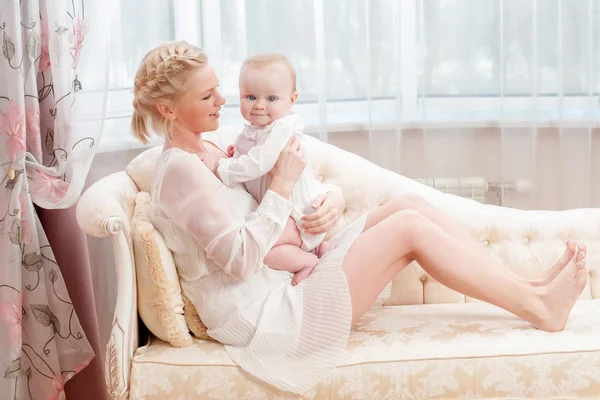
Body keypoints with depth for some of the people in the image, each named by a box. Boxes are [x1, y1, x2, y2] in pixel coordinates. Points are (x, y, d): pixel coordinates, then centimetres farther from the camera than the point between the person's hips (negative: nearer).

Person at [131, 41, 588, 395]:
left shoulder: (212, 148, 15)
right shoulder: (181, 169, -14)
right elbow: (240, 260, -22)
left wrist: (334, 200, -3)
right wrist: (282, 186, -15)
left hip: (286, 284, 9)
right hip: (262, 318, -9)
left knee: (409, 203, -3)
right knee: (408, 226, -16)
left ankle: (529, 287, -1)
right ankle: (537, 306, -7)